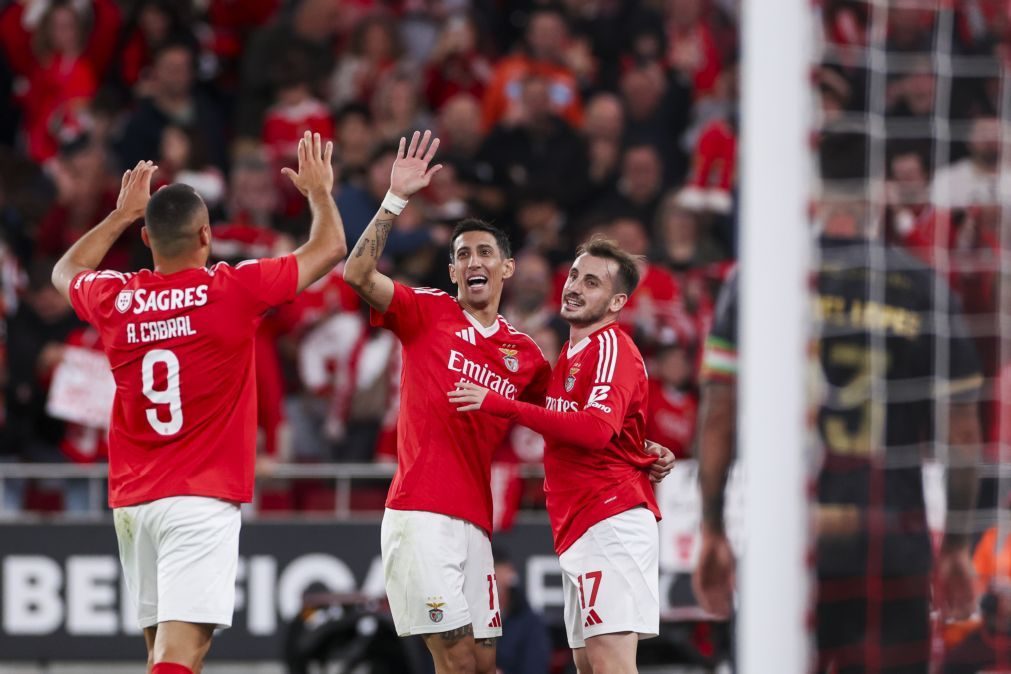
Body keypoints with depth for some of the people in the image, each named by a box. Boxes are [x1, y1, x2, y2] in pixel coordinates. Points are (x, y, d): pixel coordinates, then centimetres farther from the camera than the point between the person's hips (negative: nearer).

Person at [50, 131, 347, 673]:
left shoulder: (115, 298, 3)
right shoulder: (232, 291, -8)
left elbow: (65, 272, 29)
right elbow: (330, 248, 5)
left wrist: (120, 215, 36)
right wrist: (319, 191, 23)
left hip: (132, 500, 5)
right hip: (202, 498, -5)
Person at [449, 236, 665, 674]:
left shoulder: (611, 348, -9)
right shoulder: (572, 354, 21)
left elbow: (596, 429, -24)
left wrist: (502, 406, -22)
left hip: (610, 522, -10)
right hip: (577, 531, 10)